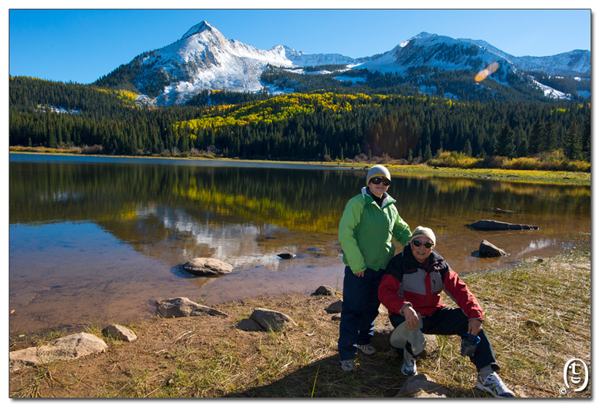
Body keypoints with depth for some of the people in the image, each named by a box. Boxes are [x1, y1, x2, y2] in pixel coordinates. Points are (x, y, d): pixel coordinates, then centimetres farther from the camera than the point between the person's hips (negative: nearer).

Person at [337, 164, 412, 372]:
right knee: (352, 309, -1)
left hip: (382, 266, 6)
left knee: (372, 307, 18)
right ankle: (346, 353, 11)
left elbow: (401, 229, 23)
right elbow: (345, 234, -18)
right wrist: (357, 264, -20)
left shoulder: (390, 206, 8)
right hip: (358, 268, -6)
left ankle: (364, 340, 38)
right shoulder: (357, 203, -13)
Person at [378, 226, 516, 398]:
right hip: (408, 317, -4)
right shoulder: (399, 263, -10)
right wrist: (405, 307, -43)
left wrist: (475, 315, -22)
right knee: (415, 342, -37)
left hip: (433, 314, 5)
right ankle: (408, 356, 2)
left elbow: (459, 289, -6)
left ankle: (487, 375, -10)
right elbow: (385, 292, -23)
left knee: (469, 321, -15)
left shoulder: (439, 265, 4)